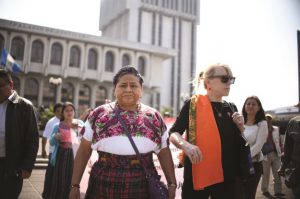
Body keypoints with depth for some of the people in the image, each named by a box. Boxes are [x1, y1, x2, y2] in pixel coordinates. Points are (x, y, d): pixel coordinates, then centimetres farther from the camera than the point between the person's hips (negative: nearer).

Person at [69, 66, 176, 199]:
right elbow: (84, 151, 5)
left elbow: (164, 153, 10)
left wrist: (172, 184, 5)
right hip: (104, 185, -1)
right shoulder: (99, 114, 3)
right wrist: (75, 185, 3)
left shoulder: (154, 117, 6)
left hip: (143, 187, 1)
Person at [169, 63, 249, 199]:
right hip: (198, 174, -5)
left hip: (226, 175, 5)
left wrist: (240, 127, -3)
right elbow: (173, 133, -8)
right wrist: (185, 144, -28)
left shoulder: (231, 108, 9)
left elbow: (240, 142, 17)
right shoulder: (192, 105, -6)